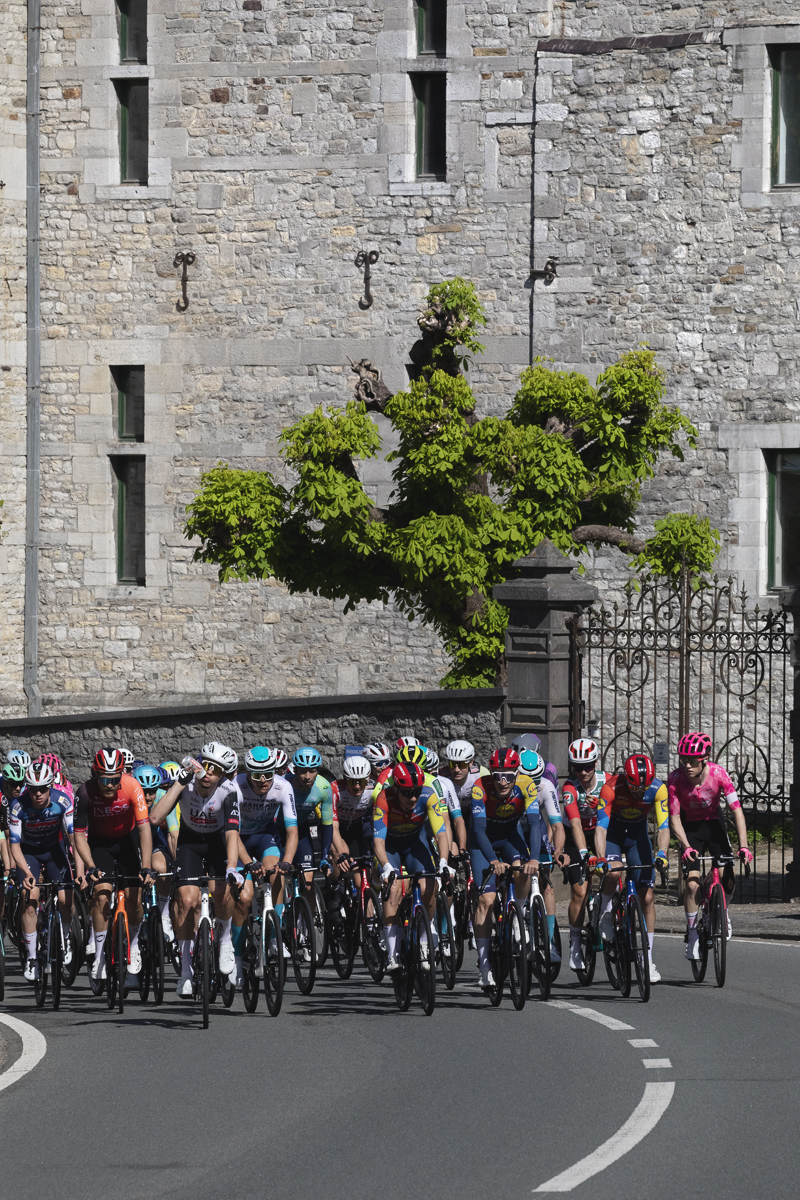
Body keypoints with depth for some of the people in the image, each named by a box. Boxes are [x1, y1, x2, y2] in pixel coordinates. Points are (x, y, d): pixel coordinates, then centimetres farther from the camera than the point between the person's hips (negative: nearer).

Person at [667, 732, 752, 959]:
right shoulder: (675, 778, -25)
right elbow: (674, 818, -22)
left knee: (728, 882, -9)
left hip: (713, 824, 1)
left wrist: (743, 846, -33)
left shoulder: (718, 774, -25)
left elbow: (736, 810, -24)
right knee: (692, 883, -17)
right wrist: (686, 847, -37)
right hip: (690, 827, -1)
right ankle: (692, 934, 0)